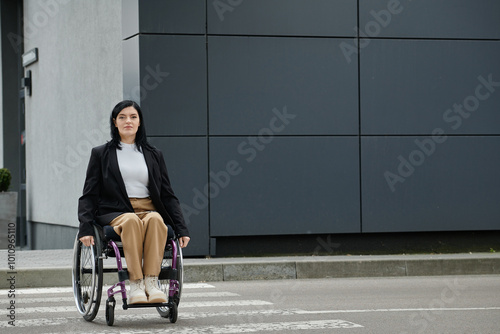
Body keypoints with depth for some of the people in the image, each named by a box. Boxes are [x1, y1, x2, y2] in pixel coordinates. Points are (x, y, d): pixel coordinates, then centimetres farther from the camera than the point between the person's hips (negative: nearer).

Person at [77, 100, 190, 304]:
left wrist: (181, 228, 5)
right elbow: (88, 195, 7)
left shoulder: (153, 155, 19)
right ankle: (136, 285, -41)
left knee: (155, 219, -35)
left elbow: (168, 195, 17)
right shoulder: (101, 154, 12)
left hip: (150, 211, 2)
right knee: (132, 221, -38)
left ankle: (151, 282, -41)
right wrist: (85, 228, -9)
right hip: (115, 213, -2)